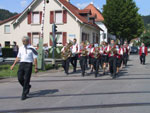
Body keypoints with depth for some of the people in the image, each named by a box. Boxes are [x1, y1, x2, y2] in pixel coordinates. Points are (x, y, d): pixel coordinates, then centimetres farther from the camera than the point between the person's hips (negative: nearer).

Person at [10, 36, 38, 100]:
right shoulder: (21, 48, 12)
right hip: (21, 64, 5)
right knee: (20, 78, 0)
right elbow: (18, 57, 18)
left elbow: (35, 58, -3)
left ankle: (24, 94, 9)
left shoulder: (31, 49, -3)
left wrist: (35, 67, -7)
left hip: (28, 64, -5)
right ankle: (27, 86, 29)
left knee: (26, 79, -3)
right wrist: (13, 64, 13)